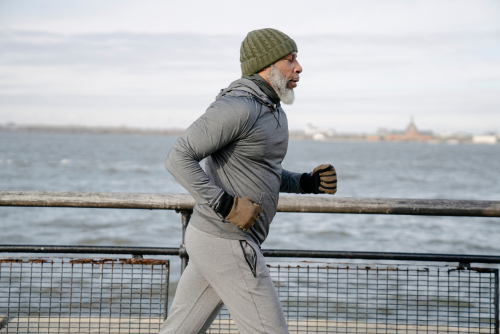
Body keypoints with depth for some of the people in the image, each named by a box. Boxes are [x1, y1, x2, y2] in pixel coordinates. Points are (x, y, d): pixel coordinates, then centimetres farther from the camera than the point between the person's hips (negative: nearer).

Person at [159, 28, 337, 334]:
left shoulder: (271, 109, 15)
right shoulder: (236, 106, -18)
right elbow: (179, 158, -21)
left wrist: (309, 183, 9)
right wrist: (226, 205, -24)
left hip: (212, 239, 10)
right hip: (226, 245, -10)